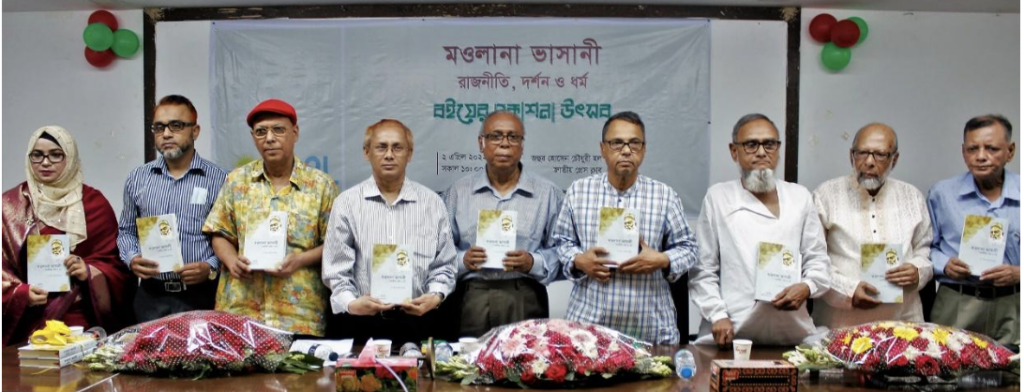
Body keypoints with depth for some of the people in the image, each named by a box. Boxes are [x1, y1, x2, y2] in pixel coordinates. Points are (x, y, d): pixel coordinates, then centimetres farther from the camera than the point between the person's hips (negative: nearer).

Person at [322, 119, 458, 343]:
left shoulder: (432, 203, 8)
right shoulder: (347, 203, 5)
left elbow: (444, 265, 10)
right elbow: (336, 269, 2)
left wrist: (435, 296, -7)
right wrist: (350, 303, -13)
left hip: (418, 320, 1)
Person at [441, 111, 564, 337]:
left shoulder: (547, 193, 6)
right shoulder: (458, 192, 9)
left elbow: (560, 253, 3)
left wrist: (533, 263, -14)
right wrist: (463, 260, -11)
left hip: (525, 301, 0)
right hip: (470, 301, 1)